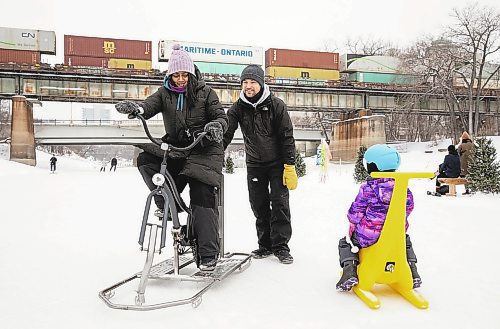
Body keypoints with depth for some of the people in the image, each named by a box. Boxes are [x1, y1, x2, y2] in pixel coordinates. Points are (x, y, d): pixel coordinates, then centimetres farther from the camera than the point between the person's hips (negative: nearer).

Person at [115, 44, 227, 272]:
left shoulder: (205, 92, 3)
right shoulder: (165, 93, 9)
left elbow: (221, 117, 0)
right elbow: (149, 106, -8)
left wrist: (216, 126, -25)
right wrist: (134, 108, -32)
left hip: (204, 150, -3)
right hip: (174, 148, 4)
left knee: (203, 197, -14)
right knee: (145, 158, -22)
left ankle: (208, 254, -6)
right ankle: (166, 202, -1)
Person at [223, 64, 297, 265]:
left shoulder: (276, 105, -11)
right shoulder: (238, 108, -3)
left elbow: (287, 137, -10)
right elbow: (225, 134, -7)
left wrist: (290, 167, -14)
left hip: (277, 163, -3)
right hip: (254, 164, 3)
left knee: (280, 203, -5)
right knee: (259, 205, 5)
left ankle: (281, 246, 5)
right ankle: (265, 244, 17)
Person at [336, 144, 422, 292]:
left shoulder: (367, 188, -17)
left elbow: (355, 213, -11)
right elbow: (408, 207, 6)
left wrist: (353, 223, 10)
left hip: (369, 235, -4)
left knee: (345, 242, 19)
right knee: (406, 241, 38)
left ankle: (349, 271, -1)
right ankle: (413, 272, 26)